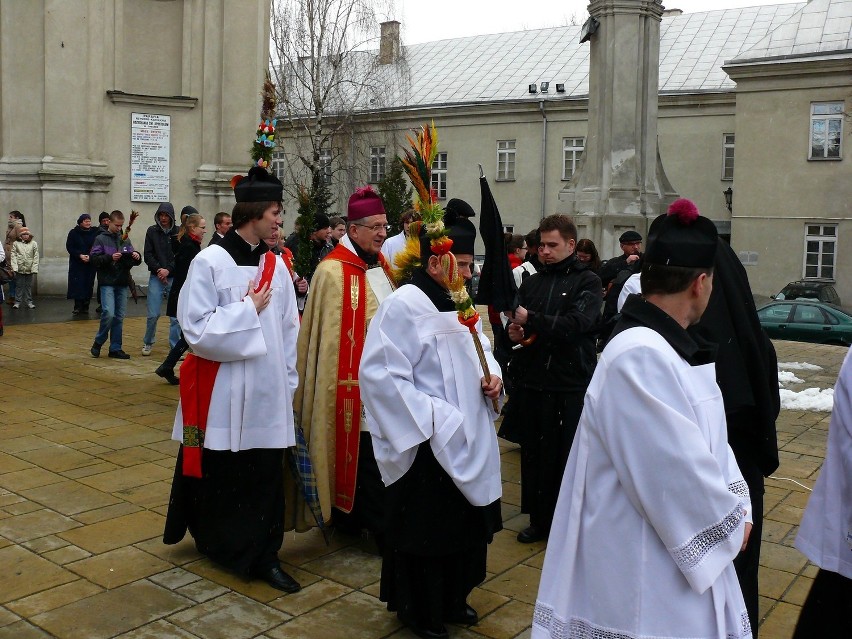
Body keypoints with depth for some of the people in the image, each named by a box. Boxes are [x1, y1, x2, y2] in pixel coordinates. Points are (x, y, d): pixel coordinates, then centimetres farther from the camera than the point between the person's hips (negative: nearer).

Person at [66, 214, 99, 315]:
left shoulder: (95, 233, 1)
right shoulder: (73, 233, 0)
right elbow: (69, 247, -1)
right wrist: (80, 255, -14)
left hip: (90, 264, 1)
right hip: (76, 264, -1)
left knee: (88, 285, 1)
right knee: (77, 285, -4)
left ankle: (85, 306, 9)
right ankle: (77, 307, 1)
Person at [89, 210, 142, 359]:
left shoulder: (125, 240, 14)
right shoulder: (101, 239, 1)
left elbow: (133, 261, 16)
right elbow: (93, 258, -7)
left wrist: (136, 257, -7)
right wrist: (110, 257, -21)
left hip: (122, 283, 5)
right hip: (107, 282, -5)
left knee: (119, 317, 6)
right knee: (108, 313, -15)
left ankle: (115, 348, 12)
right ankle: (98, 343, 6)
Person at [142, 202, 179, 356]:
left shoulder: (179, 233, 1)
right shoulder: (152, 231, 5)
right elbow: (148, 255, 3)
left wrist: (168, 270, -12)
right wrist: (159, 269, -10)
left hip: (175, 278, 0)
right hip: (156, 278, 0)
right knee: (153, 314, 1)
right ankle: (148, 343, 21)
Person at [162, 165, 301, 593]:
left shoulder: (275, 265, 5)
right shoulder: (210, 263, -10)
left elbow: (289, 330, 7)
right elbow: (197, 329, -15)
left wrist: (288, 382, 6)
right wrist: (249, 310, -12)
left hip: (268, 394, 4)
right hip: (222, 393, -4)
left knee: (266, 474, 4)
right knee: (219, 474, 11)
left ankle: (263, 555, 14)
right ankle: (214, 540, 33)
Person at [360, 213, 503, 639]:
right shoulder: (404, 306, -17)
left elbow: (480, 348, 20)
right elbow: (379, 375, -21)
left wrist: (492, 376, -1)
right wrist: (429, 418, -21)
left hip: (468, 440, 8)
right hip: (427, 444, -8)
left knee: (466, 522, 18)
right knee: (424, 528, 7)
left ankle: (452, 599, 38)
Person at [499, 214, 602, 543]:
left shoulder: (587, 282, -1)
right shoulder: (531, 282, 14)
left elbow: (577, 323, -16)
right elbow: (516, 323, 16)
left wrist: (531, 319, -20)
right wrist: (514, 331, -7)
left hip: (571, 384, -4)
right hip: (532, 381, 4)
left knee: (569, 456, 3)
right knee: (534, 454, 9)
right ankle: (539, 519, 24)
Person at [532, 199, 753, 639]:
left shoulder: (670, 346, 6)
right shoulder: (641, 356, -27)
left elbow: (706, 437, 11)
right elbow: (675, 471, -26)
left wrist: (735, 504, 0)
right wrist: (730, 523, -10)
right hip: (646, 565, -9)